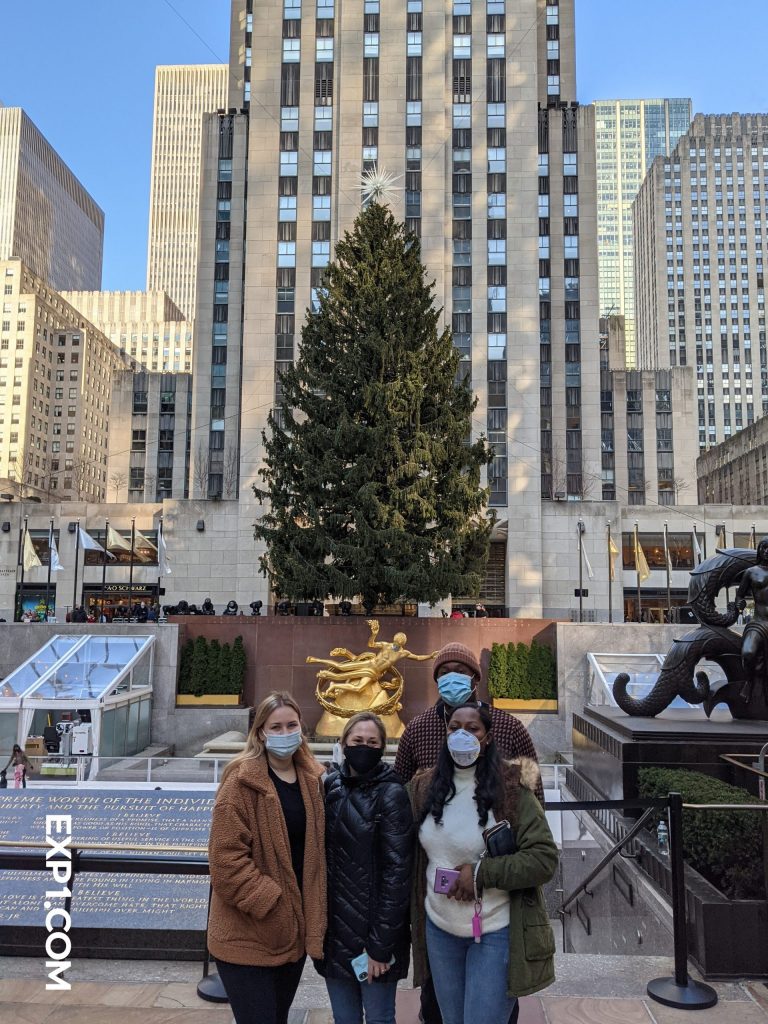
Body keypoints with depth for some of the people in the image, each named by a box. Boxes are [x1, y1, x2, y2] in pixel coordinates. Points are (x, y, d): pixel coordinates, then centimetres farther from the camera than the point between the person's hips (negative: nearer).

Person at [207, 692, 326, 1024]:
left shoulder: (311, 779, 4)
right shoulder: (241, 781, -15)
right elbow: (226, 857, -19)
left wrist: (313, 914, 6)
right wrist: (268, 902, -21)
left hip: (294, 927, 6)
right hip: (248, 934, -6)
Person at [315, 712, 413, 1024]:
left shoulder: (392, 794, -13)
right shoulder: (330, 787, 3)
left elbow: (396, 872, -15)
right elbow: (320, 855, 9)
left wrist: (381, 944, -16)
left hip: (373, 929, -5)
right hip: (334, 928, 5)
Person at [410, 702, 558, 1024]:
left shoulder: (511, 787, -15)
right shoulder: (425, 787, -1)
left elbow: (544, 858, -18)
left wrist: (482, 872, -22)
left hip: (495, 931, -5)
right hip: (439, 929, 5)